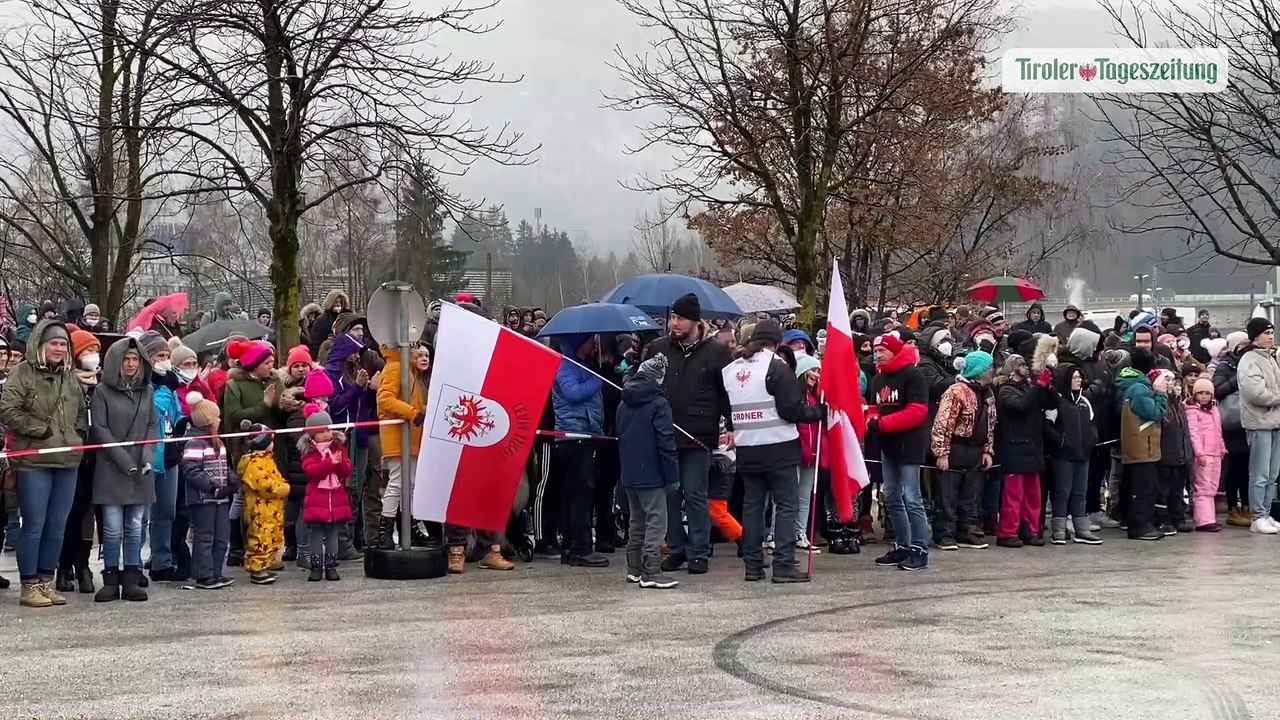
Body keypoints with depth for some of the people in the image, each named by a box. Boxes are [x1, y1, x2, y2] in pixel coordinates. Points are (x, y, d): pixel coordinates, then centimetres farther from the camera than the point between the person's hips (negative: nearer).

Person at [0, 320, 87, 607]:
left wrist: (78, 434, 8)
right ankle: (29, 585, 2)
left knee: (57, 526, 8)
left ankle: (46, 581, 17)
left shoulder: (70, 376, 15)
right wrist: (41, 429, -12)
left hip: (67, 461, 6)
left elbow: (81, 412, 26)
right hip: (34, 461, -6)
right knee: (34, 524, -4)